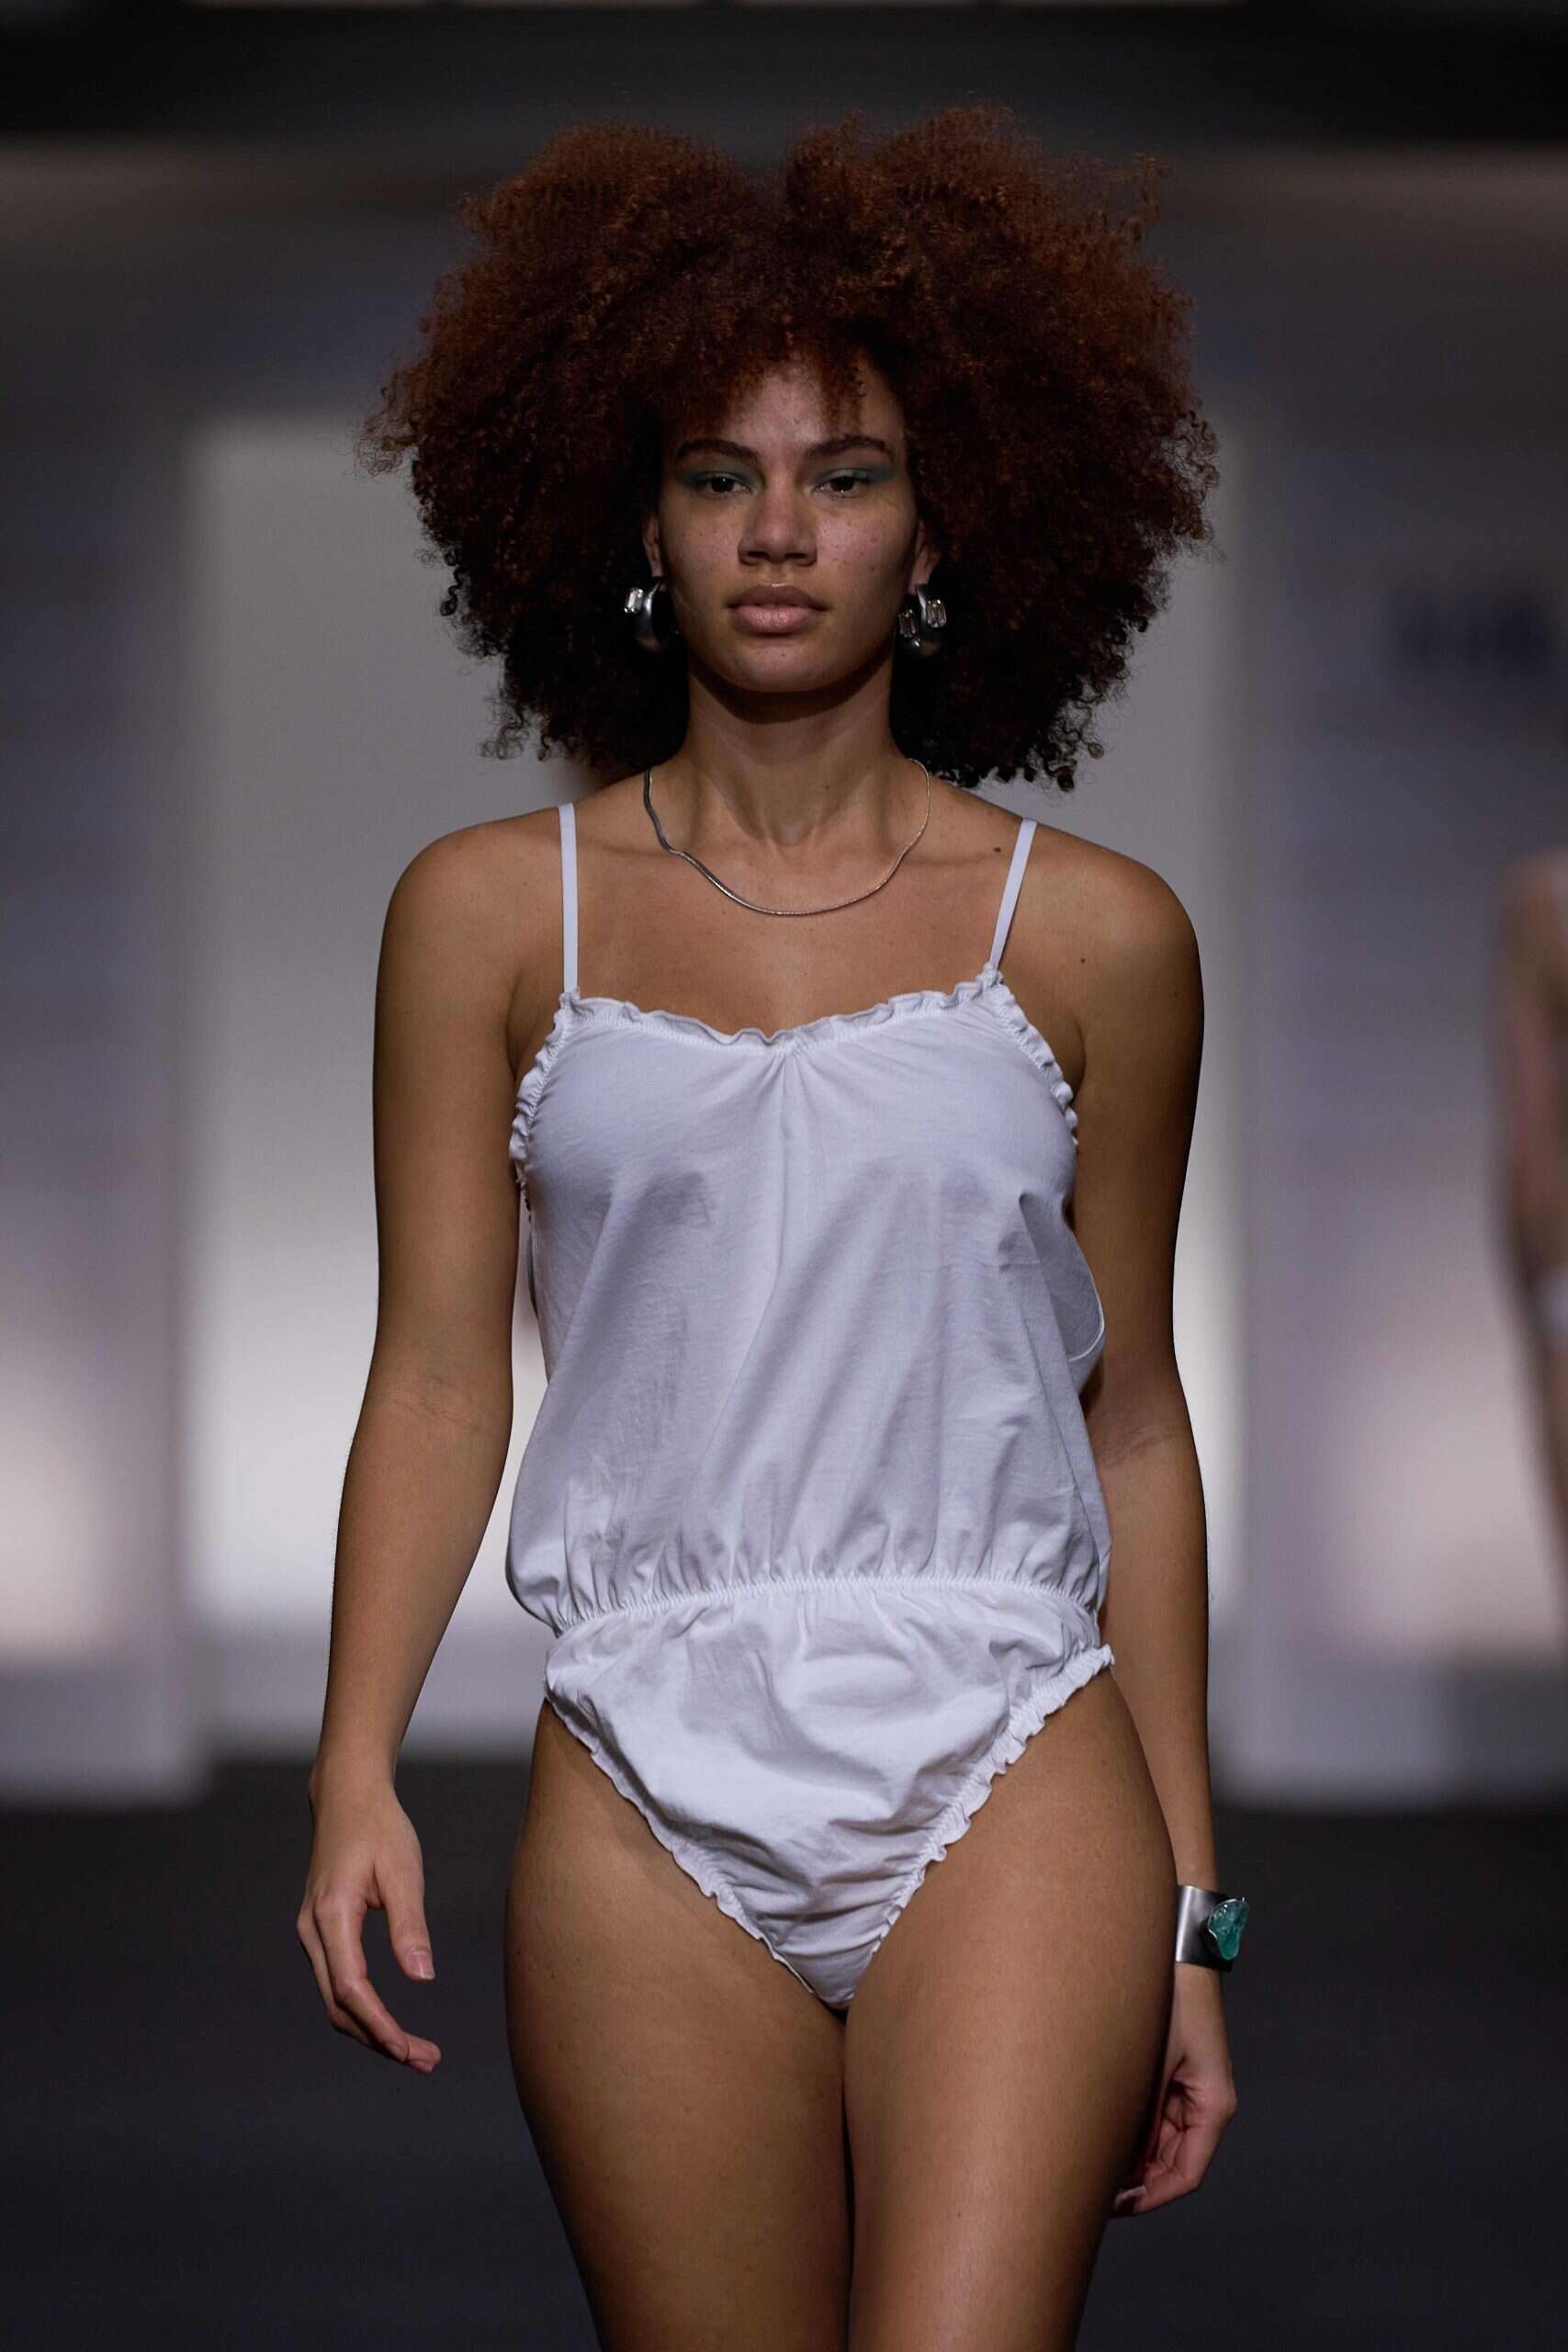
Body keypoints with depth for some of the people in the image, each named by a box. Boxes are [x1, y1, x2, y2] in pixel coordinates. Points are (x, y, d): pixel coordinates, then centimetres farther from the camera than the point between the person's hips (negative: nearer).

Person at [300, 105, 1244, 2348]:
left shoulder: (1093, 935, 7)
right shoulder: (494, 910, 8)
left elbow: (1132, 1422, 11)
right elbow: (439, 1372, 5)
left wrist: (1193, 1915, 11)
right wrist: (356, 1771, -8)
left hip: (1012, 1775, -1)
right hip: (648, 1810, 1)